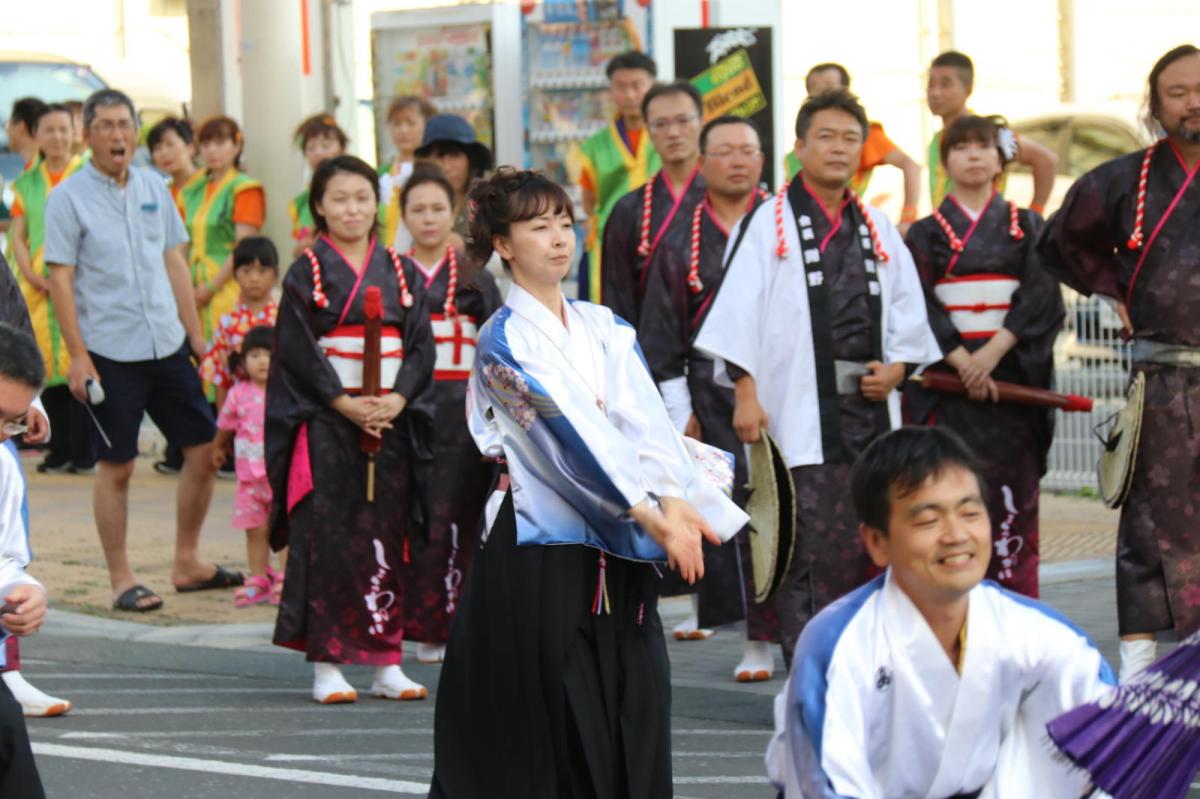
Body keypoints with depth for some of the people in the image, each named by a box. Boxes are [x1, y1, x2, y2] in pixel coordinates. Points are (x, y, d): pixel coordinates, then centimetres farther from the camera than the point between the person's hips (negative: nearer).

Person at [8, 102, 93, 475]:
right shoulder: (26, 183, 15)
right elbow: (17, 235, 12)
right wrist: (32, 276, -4)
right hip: (38, 288, 4)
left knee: (79, 366, -10)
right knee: (48, 368, 2)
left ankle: (83, 453, -7)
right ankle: (60, 451, 8)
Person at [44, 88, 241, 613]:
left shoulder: (153, 188, 9)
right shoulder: (70, 198, -6)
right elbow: (60, 280, -8)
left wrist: (195, 334, 11)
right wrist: (78, 357, -13)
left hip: (167, 346, 5)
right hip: (110, 352, -5)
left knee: (203, 449, 6)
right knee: (116, 467, 0)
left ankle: (187, 564, 20)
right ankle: (121, 581, 10)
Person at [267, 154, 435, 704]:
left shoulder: (399, 272, 11)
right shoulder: (306, 273, 1)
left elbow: (422, 344, 6)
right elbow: (298, 350, -6)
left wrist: (396, 400, -10)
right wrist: (346, 404, -14)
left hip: (390, 420, 3)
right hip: (326, 424, -3)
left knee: (386, 535, 3)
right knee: (327, 538, -6)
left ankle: (387, 664, 8)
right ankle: (326, 664, -1)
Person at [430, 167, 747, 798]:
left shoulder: (605, 330, 12)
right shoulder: (504, 342, -7)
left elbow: (645, 420, -2)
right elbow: (573, 437, -18)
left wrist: (677, 502, -20)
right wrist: (655, 518, -27)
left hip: (618, 553, 6)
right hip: (540, 550, -6)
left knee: (633, 721, 4)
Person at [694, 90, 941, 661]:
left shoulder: (878, 229, 17)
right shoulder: (770, 223, 2)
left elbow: (908, 311, 20)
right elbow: (740, 314, -3)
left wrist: (897, 367, 2)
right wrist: (745, 394, -10)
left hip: (872, 408, 5)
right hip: (803, 414, -5)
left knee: (871, 544, 6)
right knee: (817, 546, -10)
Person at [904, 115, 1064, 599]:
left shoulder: (1027, 228, 10)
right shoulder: (927, 233, 9)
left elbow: (1041, 295, -1)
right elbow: (920, 305, -1)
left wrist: (994, 351, -14)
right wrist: (962, 360, -14)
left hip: (1011, 373, 1)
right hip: (947, 377, 0)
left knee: (1012, 491, -4)